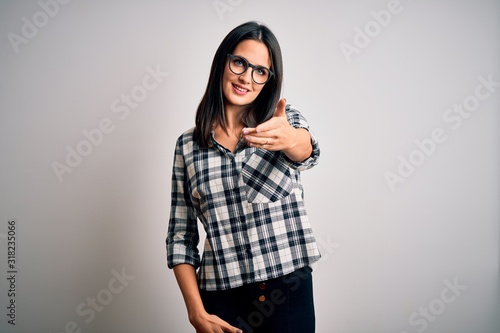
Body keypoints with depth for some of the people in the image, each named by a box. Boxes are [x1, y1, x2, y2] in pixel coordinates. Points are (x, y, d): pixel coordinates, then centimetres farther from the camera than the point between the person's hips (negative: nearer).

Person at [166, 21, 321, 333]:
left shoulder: (287, 119, 1)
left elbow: (307, 151, -23)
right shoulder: (187, 145, 1)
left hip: (290, 290, 0)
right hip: (223, 298, 1)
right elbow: (180, 236, 2)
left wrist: (288, 138, -45)